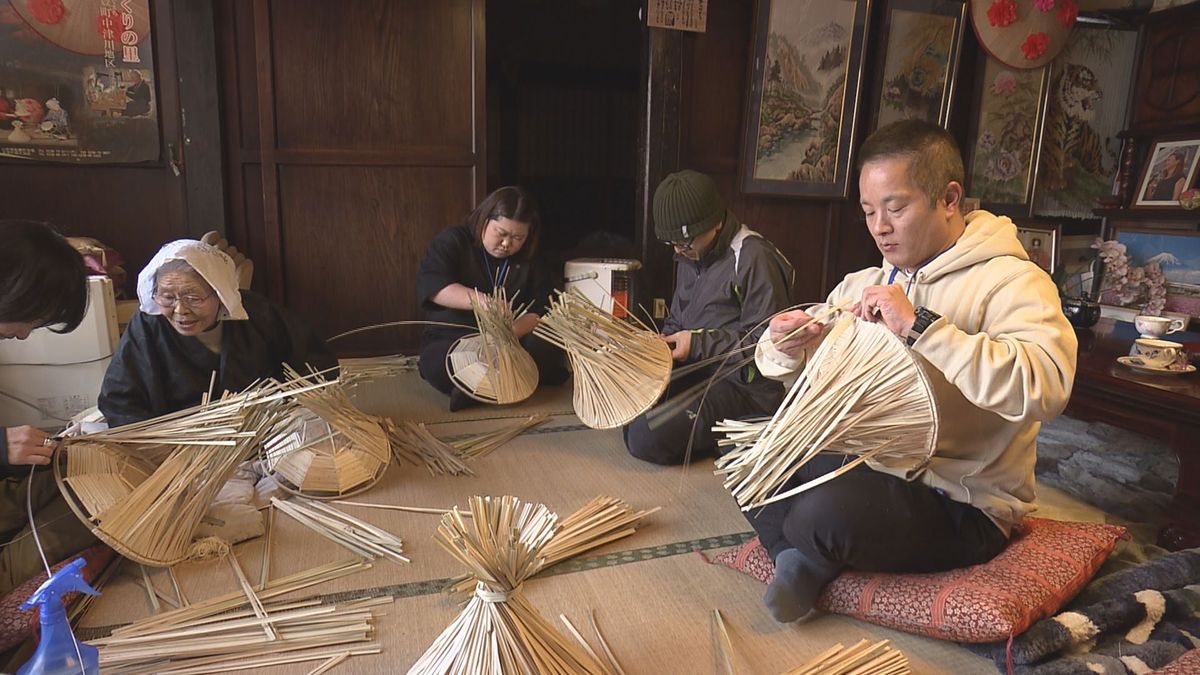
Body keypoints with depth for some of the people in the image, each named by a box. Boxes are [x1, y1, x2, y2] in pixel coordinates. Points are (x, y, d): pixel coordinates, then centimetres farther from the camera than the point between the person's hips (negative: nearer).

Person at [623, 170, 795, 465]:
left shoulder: (755, 259, -15)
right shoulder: (689, 257, 12)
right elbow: (676, 322, 20)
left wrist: (699, 343, -20)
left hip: (744, 386, -9)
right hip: (697, 373, 10)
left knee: (646, 436, -24)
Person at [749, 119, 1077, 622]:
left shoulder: (1010, 280, -11)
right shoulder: (862, 285, 9)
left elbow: (1046, 386, -32)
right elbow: (777, 367, 10)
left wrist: (919, 326, -32)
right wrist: (785, 349, -14)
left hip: (960, 503, -6)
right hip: (867, 466, 7)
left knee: (825, 515, -31)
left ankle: (812, 558, 2)